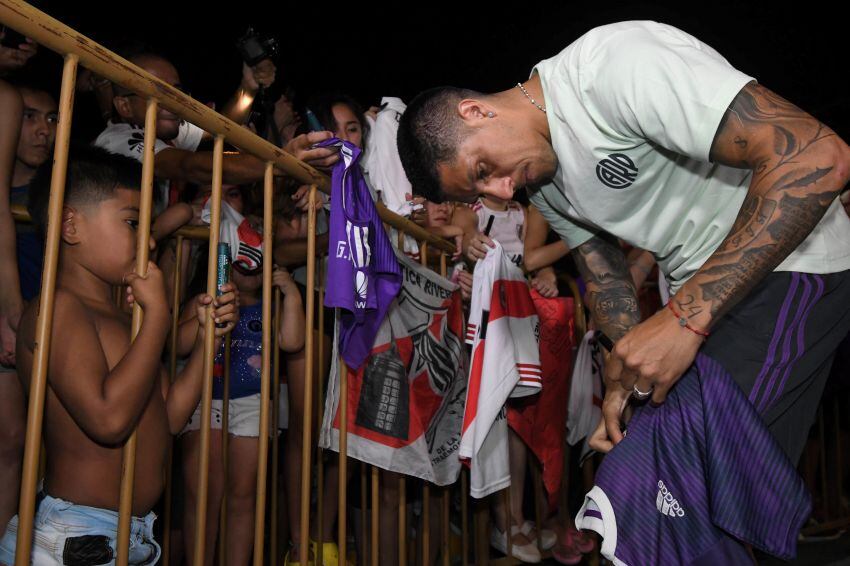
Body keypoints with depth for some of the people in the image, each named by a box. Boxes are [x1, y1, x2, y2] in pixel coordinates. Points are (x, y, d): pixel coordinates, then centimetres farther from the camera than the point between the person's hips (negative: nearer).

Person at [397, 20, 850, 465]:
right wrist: (627, 372, -8)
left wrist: (686, 317, -32)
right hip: (698, 294, 8)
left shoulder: (614, 61, -25)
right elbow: (601, 268, 10)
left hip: (787, 264, -7)